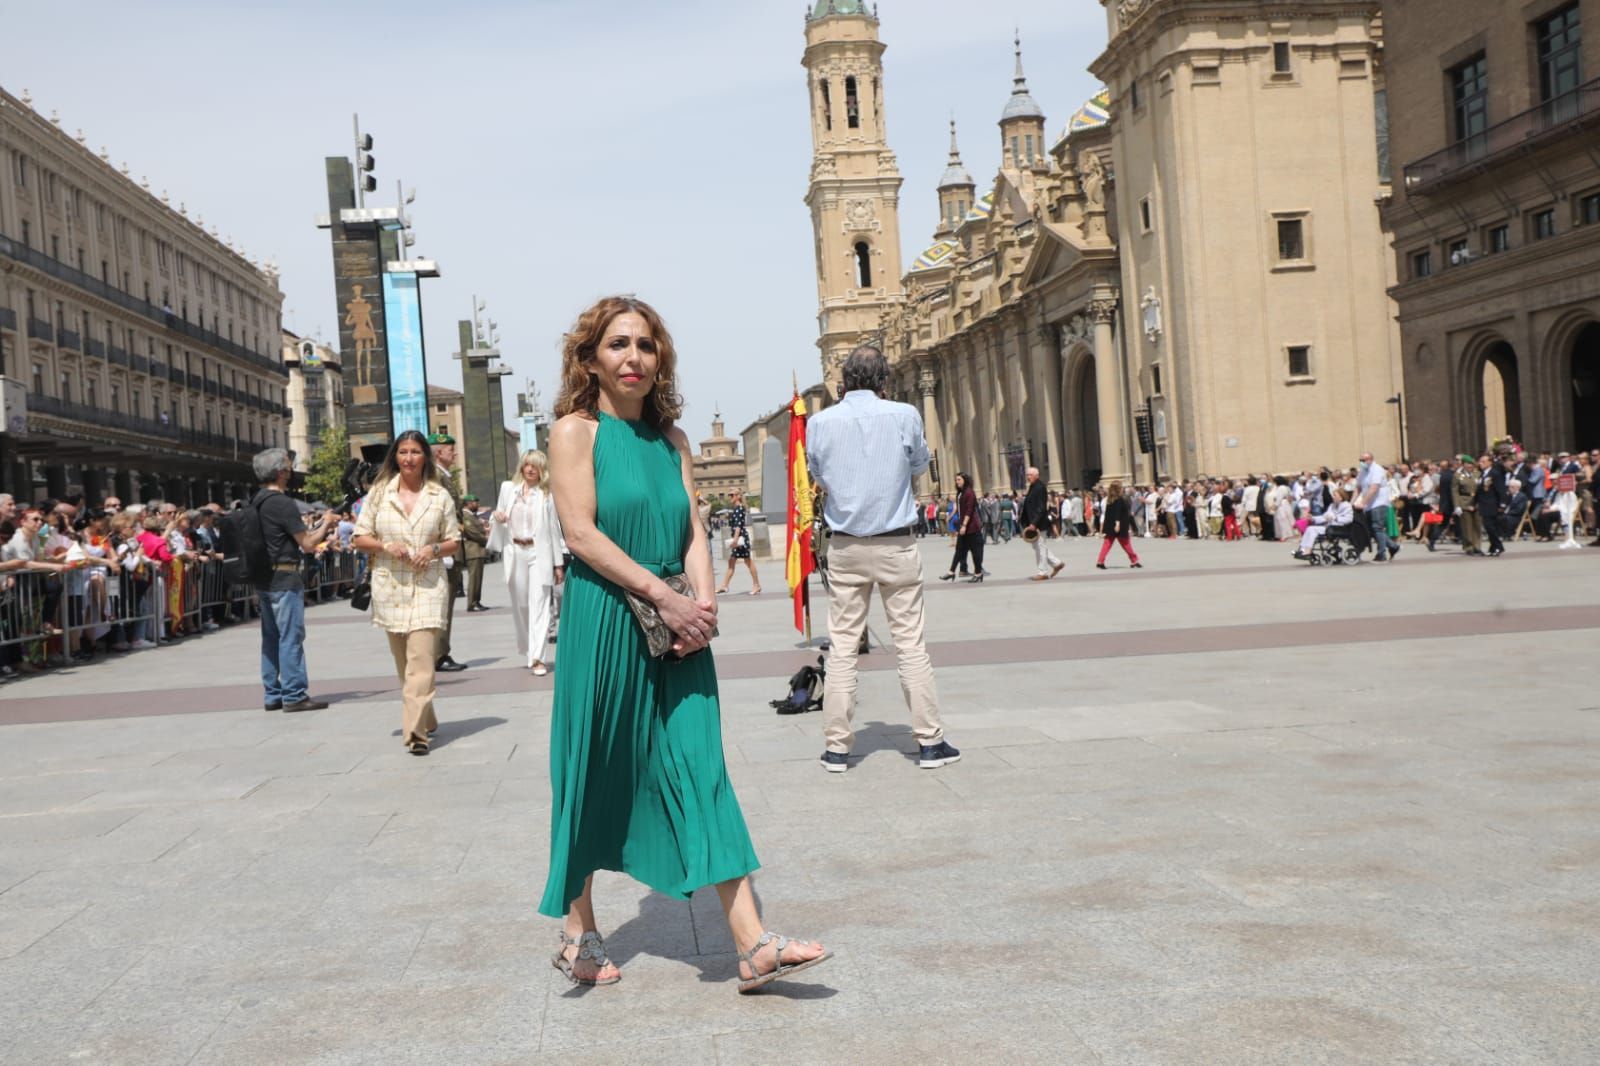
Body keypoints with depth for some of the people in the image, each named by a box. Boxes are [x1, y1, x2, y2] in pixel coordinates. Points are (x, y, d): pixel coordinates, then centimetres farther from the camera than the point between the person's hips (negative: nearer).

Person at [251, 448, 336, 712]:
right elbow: (307, 543, -14)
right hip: (284, 579, -9)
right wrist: (326, 523, 2)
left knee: (271, 637, 11)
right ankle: (294, 695, -3)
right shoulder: (282, 503, -16)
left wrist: (318, 526, 17)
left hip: (263, 578, 9)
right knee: (291, 637, -4)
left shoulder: (258, 502, 12)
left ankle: (273, 695, 16)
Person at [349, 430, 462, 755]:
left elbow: (455, 542, 10)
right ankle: (425, 721, 27)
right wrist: (385, 546, -10)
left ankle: (415, 732, -17)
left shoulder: (440, 496, 5)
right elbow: (358, 539, 8)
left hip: (427, 585, -2)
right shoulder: (379, 492, 6)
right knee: (403, 662, 11)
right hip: (390, 585, 2)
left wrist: (434, 549, -10)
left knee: (421, 660, -14)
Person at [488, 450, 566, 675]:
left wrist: (558, 563, 2)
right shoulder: (508, 488, 11)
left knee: (539, 604, -10)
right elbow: (500, 517, 20)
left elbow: (554, 527, 4)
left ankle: (537, 657, -16)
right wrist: (497, 517, -6)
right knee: (520, 605, 8)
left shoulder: (546, 494, 4)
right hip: (515, 552, 3)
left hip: (539, 552, -3)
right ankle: (526, 652, 23)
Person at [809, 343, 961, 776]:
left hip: (846, 548, 1)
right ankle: (930, 742, 10)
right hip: (896, 546, -1)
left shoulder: (820, 422, -4)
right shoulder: (904, 416, -7)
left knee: (842, 645, 6)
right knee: (910, 643, 4)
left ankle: (837, 746, 8)